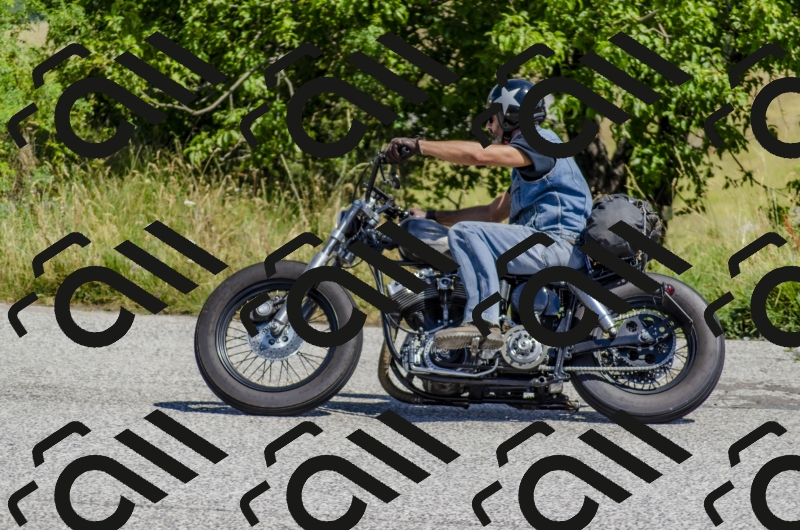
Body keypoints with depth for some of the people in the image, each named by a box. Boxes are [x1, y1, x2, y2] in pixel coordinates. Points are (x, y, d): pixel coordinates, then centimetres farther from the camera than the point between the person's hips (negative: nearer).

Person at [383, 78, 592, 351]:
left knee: (465, 233, -22)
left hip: (556, 244, -11)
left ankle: (483, 321, -35)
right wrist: (431, 216, 24)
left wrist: (418, 145, -17)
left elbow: (479, 154, -21)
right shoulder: (525, 164, 27)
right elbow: (493, 213, 29)